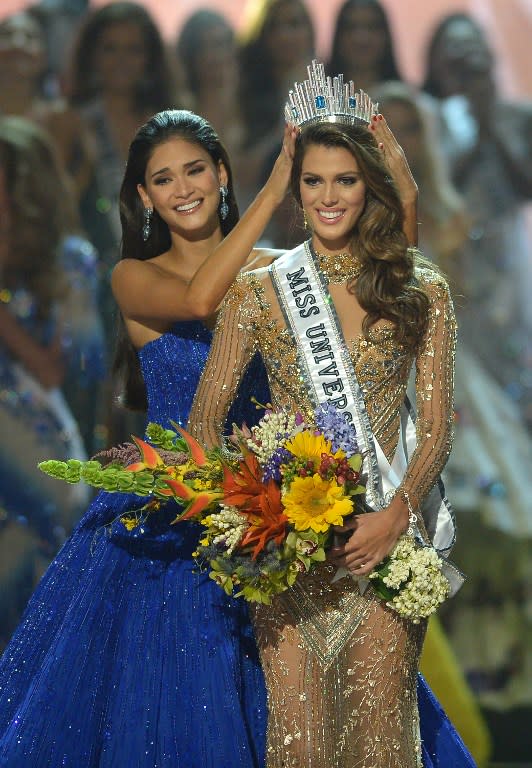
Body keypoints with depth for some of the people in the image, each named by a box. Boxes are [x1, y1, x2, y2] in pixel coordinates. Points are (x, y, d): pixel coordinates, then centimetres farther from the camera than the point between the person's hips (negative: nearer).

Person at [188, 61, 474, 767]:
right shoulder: (258, 292, 6)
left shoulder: (421, 292, 6)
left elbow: (437, 427, 3)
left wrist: (397, 513, -14)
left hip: (386, 534, 0)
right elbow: (205, 419, 5)